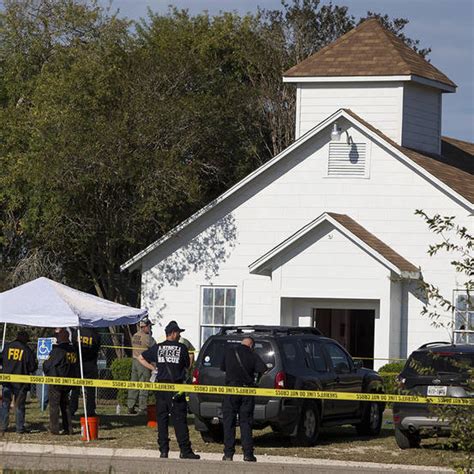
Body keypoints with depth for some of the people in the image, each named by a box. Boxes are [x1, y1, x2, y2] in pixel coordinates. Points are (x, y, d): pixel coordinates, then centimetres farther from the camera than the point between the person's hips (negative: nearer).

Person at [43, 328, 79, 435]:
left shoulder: (57, 351, -16)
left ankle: (54, 429, -4)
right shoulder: (73, 351, 5)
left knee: (54, 405, 0)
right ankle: (68, 428, 13)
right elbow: (76, 367, 13)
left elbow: (47, 365, -11)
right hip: (68, 382, 7)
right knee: (65, 405, 15)